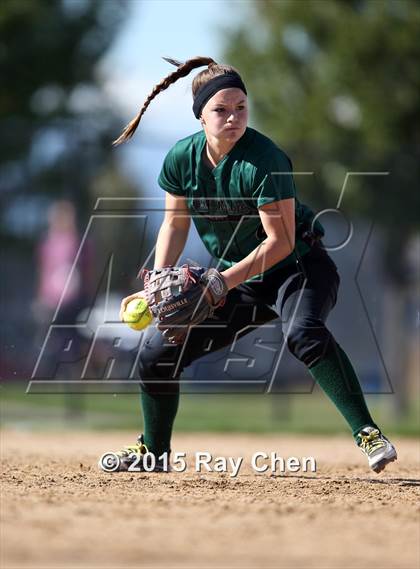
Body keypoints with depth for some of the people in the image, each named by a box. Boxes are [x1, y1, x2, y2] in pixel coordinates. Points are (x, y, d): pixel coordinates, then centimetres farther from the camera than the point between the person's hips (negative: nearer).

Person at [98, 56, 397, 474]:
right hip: (238, 280, 6)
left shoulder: (264, 160, -26)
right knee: (157, 351, 3)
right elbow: (175, 224, 5)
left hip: (298, 267, -6)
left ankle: (367, 433, -36)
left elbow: (280, 241, -24)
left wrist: (226, 281, -32)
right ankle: (153, 451, 25)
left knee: (304, 331, -38)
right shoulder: (182, 159, -9)